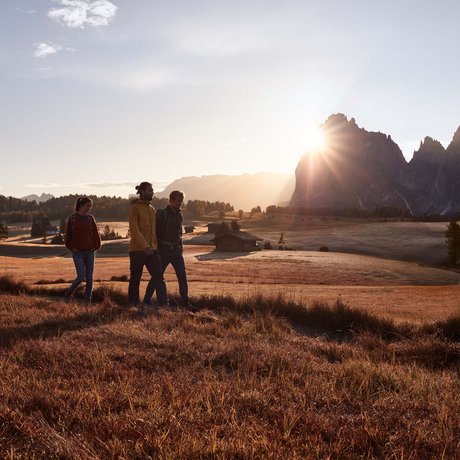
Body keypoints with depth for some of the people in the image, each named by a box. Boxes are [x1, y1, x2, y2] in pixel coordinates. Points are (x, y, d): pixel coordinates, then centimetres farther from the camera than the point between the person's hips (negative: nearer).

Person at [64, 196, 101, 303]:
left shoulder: (90, 218, 8)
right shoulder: (72, 218, -1)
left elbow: (96, 233, 11)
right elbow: (68, 235, 3)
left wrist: (96, 246, 1)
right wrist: (71, 247, -4)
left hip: (90, 252, 3)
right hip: (78, 252, -3)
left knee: (89, 278, 3)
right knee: (81, 276, -11)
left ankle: (88, 300, 14)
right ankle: (69, 293, 14)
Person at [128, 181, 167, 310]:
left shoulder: (152, 209, 16)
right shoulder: (134, 208, -8)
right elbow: (134, 230, -16)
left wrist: (155, 246, 13)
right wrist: (145, 246, -22)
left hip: (151, 249, 7)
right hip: (137, 249, -7)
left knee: (158, 275, -2)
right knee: (135, 278, 3)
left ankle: (147, 301, 5)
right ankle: (134, 303, 16)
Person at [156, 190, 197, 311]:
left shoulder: (180, 216, 10)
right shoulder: (161, 214, -11)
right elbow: (155, 233, -10)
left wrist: (180, 247, 15)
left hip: (176, 251, 5)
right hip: (163, 251, -5)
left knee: (182, 275, -6)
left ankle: (185, 302, -7)